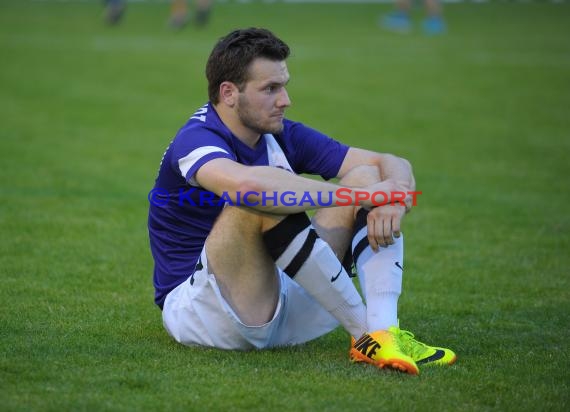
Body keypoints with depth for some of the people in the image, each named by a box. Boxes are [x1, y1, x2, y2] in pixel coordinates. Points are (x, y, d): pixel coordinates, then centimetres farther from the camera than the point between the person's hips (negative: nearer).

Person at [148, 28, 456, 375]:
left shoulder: (284, 136, 5)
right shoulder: (196, 140, -18)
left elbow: (394, 165, 2)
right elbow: (248, 184, -43)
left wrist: (390, 201, -23)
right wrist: (359, 194, -35)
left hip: (281, 301, 8)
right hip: (195, 307, -7)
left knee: (368, 174, -4)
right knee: (264, 202, -33)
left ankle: (384, 331, -27)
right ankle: (365, 334, -26)